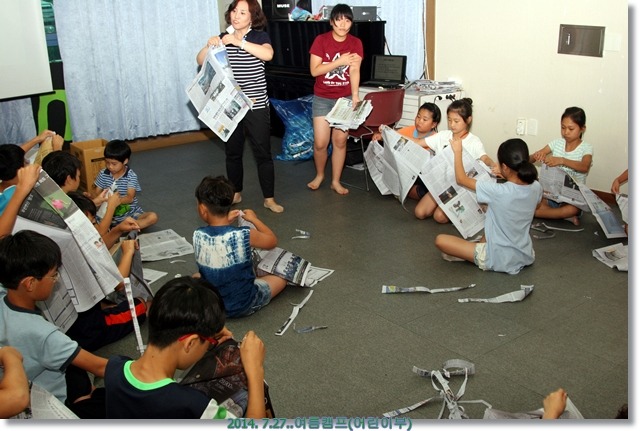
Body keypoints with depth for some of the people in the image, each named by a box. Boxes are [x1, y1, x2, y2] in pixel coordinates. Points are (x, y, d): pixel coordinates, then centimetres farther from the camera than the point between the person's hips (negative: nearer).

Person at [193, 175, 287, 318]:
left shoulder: (198, 235, -15)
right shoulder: (244, 234, -23)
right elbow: (273, 241, -2)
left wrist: (225, 222, 5)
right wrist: (254, 219, 9)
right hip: (243, 305, -2)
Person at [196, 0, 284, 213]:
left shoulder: (260, 36, -2)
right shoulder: (224, 38, 7)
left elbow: (268, 54, -24)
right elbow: (200, 61, 3)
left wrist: (239, 42, -30)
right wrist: (209, 45, -17)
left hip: (256, 106, -3)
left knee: (263, 153, 0)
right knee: (232, 152, 12)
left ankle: (269, 199, 8)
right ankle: (235, 193, 28)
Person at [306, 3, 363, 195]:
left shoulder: (356, 43, -2)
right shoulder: (321, 40, -8)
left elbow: (354, 70, -11)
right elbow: (314, 70, -13)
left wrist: (355, 95, -24)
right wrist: (340, 61, -20)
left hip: (345, 98, 1)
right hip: (322, 98, -1)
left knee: (340, 141, 4)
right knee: (320, 142, -3)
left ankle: (336, 181, 18)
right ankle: (319, 175, 23)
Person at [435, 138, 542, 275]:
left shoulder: (498, 191, -28)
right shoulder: (536, 187, -10)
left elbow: (461, 179, -15)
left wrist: (457, 151, -2)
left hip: (500, 260, -6)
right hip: (526, 256, 6)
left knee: (440, 240, -5)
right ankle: (481, 247, 19)